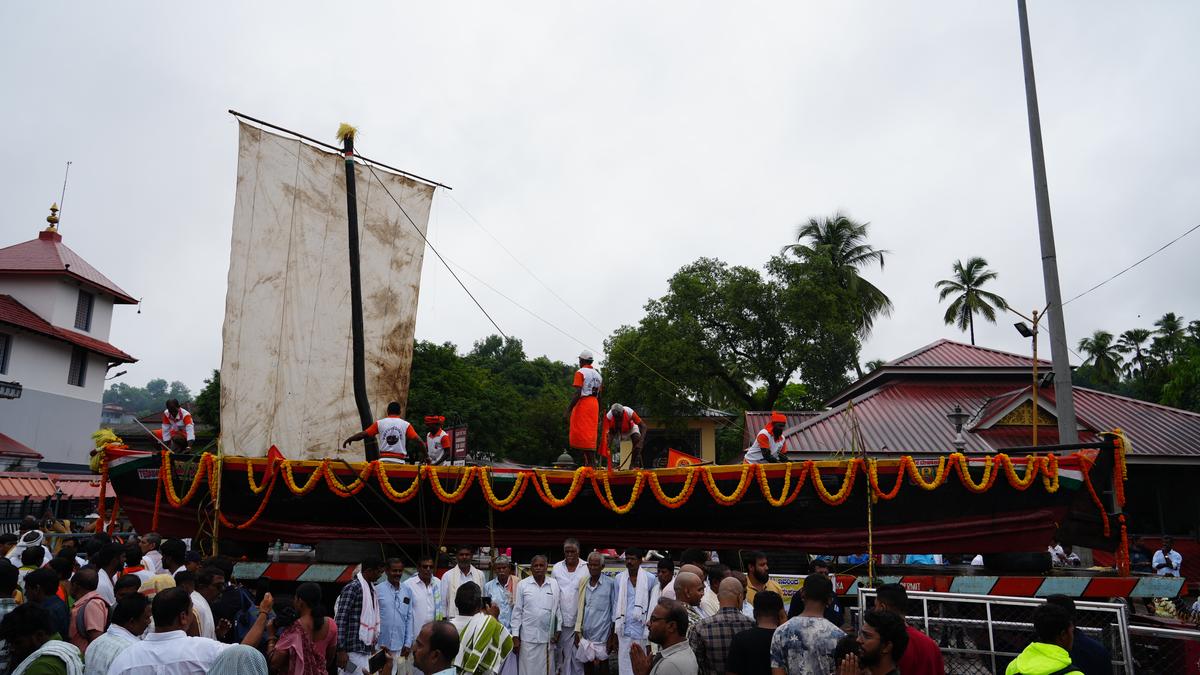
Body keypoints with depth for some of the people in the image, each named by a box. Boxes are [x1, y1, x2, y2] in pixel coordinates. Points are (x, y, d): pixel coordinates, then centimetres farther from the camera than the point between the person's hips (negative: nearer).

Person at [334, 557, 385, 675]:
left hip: (367, 649, 8)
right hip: (354, 651, -8)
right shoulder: (352, 587, -12)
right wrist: (341, 650, -18)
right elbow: (340, 620, -15)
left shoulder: (372, 588, 13)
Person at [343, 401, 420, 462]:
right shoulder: (406, 425, 4)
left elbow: (363, 434, 5)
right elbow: (418, 439, -5)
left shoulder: (379, 423, 6)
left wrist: (348, 439, 19)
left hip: (384, 459, 1)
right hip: (399, 460, -1)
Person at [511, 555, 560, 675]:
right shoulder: (522, 584, -2)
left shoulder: (554, 584, 3)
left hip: (548, 637, 2)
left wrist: (558, 630, 3)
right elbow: (517, 611, -1)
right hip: (528, 637, -1)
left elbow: (558, 608, 7)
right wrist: (515, 636, -3)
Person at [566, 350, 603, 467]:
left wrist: (569, 408, -15)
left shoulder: (580, 372, -6)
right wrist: (598, 413, 22)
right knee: (590, 434, 11)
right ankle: (589, 462, 11)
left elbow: (578, 393, -16)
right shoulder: (597, 374, 18)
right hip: (594, 404, 8)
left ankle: (591, 462, -14)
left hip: (583, 404, -8)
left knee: (584, 435, -8)